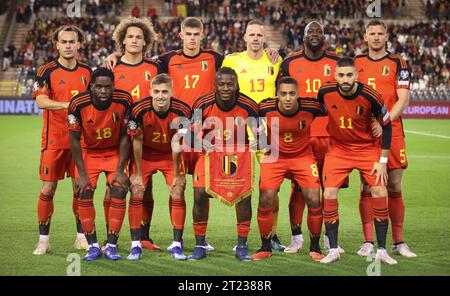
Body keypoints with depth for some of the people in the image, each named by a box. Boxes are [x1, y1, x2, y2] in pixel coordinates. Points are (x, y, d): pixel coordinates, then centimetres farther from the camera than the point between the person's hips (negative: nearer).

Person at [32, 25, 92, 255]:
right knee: (48, 188, -1)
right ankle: (43, 239, 9)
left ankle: (81, 237, 17)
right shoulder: (47, 71, -6)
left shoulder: (86, 71, 7)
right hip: (54, 140, -3)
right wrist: (68, 104, -33)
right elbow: (40, 101, -20)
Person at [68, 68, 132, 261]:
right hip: (88, 152, 0)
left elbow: (124, 137, -13)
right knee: (84, 193, -12)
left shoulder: (124, 100, -24)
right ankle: (93, 246, -1)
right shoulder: (78, 103, -26)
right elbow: (74, 139, -14)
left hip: (115, 152, 0)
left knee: (119, 191, -14)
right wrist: (82, 174, -15)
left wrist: (120, 170, -15)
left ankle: (111, 246, -4)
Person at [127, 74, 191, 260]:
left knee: (178, 194, -10)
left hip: (171, 156, 0)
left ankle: (177, 244, 3)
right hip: (146, 155, 0)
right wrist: (138, 173, -7)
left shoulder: (182, 111, -24)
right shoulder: (139, 110, -26)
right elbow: (137, 141, -13)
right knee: (137, 193, -8)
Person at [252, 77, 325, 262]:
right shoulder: (265, 108, -19)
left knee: (314, 200, -10)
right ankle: (265, 248, 10)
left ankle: (315, 248, 10)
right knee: (265, 200, -9)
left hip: (303, 156, 0)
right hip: (274, 157, 0)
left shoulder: (310, 107, -20)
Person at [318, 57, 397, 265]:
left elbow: (386, 125, -7)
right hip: (338, 148, 1)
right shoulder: (325, 92, -15)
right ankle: (333, 250, 1)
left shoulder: (370, 96, -20)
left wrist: (383, 161, -8)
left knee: (380, 194, -11)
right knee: (329, 195, -11)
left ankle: (381, 251, 1)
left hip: (367, 148, -1)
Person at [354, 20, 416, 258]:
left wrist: (385, 121, -17)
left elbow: (403, 98, -3)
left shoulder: (398, 64, 6)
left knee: (395, 188, 1)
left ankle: (398, 242, 8)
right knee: (367, 187, 0)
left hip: (392, 131, -1)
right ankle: (368, 242, 4)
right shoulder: (356, 63, 12)